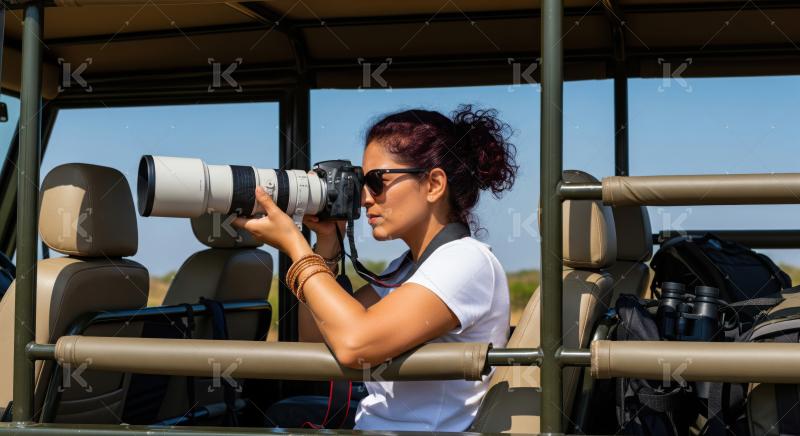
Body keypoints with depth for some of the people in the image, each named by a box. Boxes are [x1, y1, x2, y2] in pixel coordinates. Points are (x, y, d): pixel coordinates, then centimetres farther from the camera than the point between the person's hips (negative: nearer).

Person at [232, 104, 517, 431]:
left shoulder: (468, 261, -14)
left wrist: (293, 245, -15)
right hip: (368, 426, 7)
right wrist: (326, 242, 4)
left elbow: (354, 345, -26)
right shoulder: (402, 268, 13)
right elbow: (314, 342, 11)